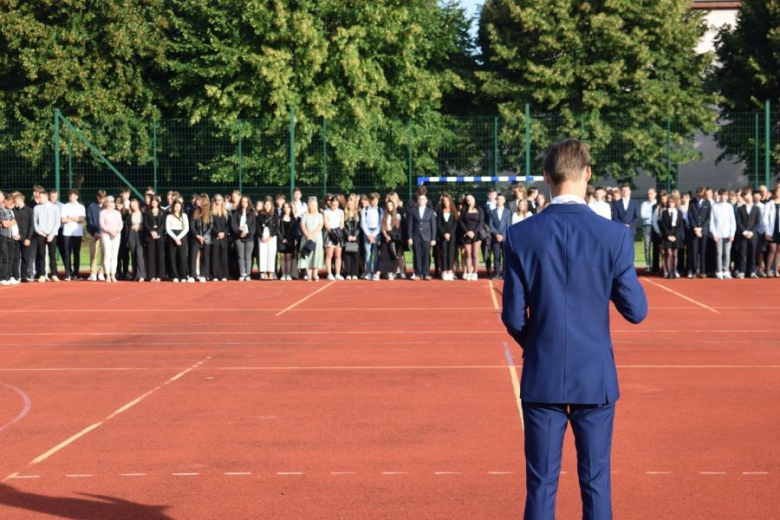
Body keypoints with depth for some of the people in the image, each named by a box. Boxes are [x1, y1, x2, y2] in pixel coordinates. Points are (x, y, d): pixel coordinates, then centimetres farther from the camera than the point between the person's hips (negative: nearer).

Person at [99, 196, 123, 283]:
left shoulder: (117, 213, 15)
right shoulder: (103, 212, 4)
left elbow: (121, 224, 9)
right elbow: (102, 224, -5)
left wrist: (117, 231, -9)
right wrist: (110, 231, -15)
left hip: (116, 235, 4)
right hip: (106, 235, -4)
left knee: (115, 255, 0)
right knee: (107, 255, -9)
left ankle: (113, 275, 1)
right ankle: (107, 276, -9)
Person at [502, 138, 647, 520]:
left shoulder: (520, 236, -7)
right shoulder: (615, 235, -9)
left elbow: (513, 317, -3)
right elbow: (635, 311, -5)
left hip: (542, 376, 0)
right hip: (595, 375, 0)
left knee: (541, 485, 7)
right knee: (596, 482, 9)